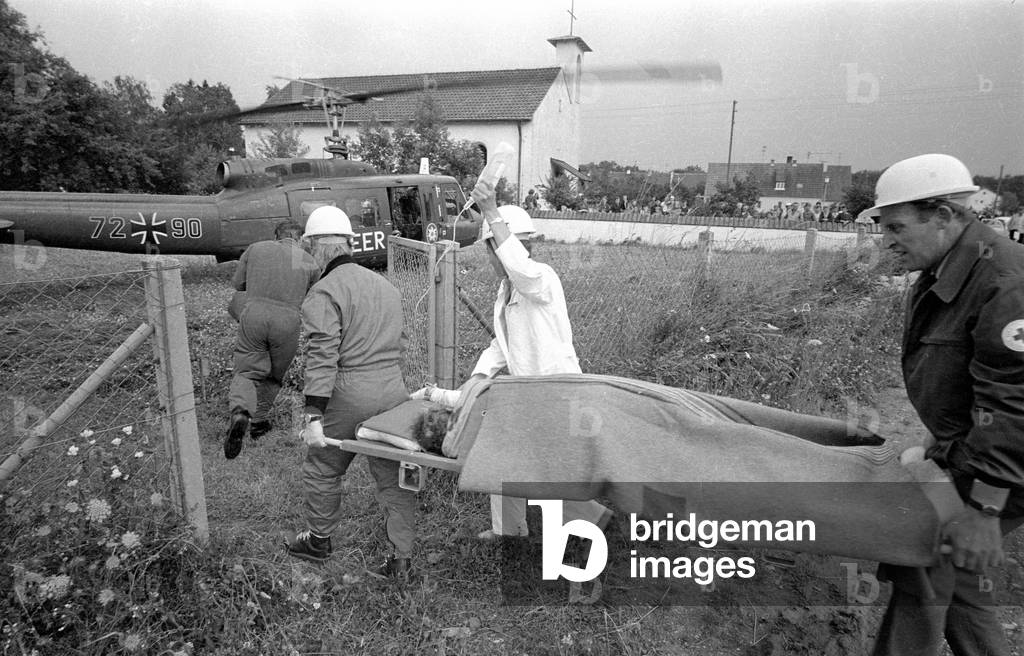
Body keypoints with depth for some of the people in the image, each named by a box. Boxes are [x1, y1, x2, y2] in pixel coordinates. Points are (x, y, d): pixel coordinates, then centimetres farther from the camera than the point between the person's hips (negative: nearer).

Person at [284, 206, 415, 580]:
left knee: (322, 469, 17)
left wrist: (313, 417, -18)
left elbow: (322, 357, -18)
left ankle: (319, 542, 35)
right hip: (393, 391, 6)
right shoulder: (386, 286, 14)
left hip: (349, 395, -6)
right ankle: (401, 559, 17)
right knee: (393, 476, 12)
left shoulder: (324, 293, -9)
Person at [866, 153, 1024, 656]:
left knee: (923, 565, -9)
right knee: (952, 570, 18)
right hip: (959, 447, 10)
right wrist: (942, 448, 23)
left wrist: (981, 508, -27)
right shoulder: (941, 277, 7)